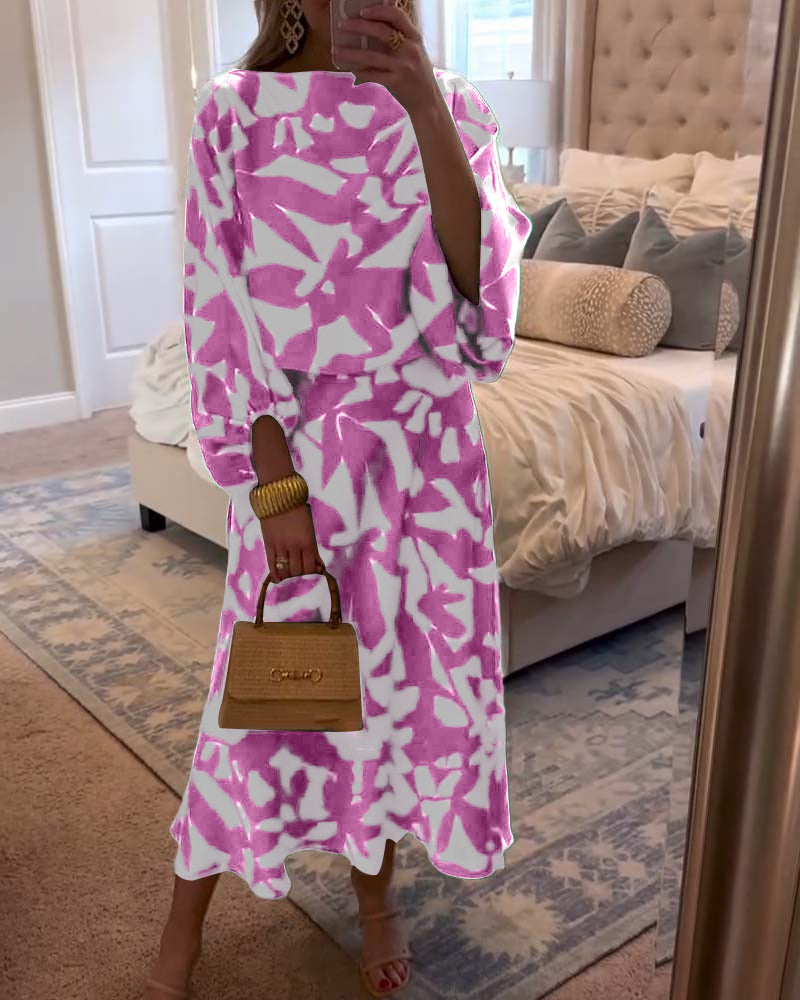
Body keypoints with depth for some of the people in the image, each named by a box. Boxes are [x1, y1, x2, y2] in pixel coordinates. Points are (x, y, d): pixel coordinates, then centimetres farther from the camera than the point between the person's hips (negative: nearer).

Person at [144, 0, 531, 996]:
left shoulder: (450, 106, 2)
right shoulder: (235, 108, -4)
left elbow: (482, 283, -11)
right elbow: (222, 310, -8)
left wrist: (426, 111, -20)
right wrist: (275, 484, -13)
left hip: (427, 445, 3)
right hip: (298, 444, -2)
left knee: (408, 667, 13)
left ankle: (374, 884, 40)